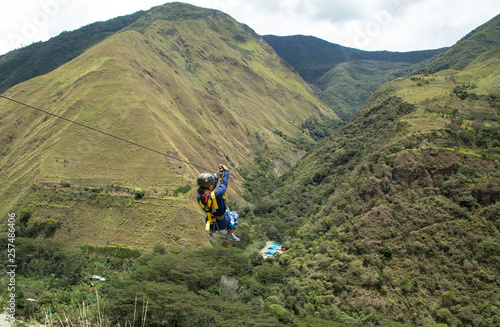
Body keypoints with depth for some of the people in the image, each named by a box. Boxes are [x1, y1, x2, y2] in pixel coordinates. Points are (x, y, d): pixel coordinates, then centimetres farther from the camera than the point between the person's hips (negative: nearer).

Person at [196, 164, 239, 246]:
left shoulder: (199, 197, -16)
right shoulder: (216, 194, -34)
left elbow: (211, 188, 0)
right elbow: (224, 184, -16)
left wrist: (219, 173, 6)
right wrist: (226, 171, 2)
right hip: (222, 226, -5)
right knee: (234, 215, 27)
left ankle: (231, 236, 47)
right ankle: (227, 238, 25)